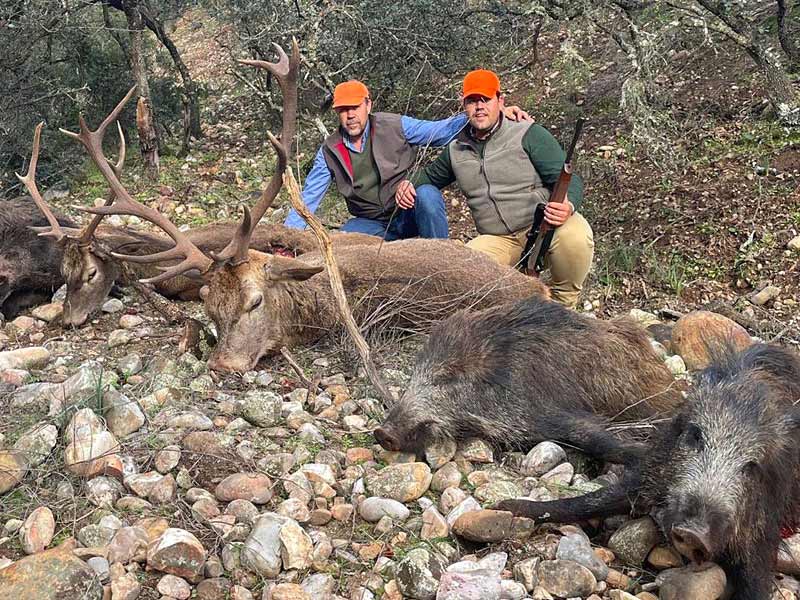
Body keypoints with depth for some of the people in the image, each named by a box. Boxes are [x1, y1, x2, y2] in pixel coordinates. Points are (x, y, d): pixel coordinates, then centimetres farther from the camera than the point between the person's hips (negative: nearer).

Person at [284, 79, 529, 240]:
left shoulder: (395, 126, -6)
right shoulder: (329, 151, 1)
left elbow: (442, 130, -9)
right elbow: (309, 198, 3)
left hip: (411, 213, -2)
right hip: (373, 224, 2)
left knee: (427, 196, -36)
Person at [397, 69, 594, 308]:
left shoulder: (529, 135, -3)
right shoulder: (456, 149, 12)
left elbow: (569, 179, -8)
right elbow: (431, 175, 31)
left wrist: (568, 206, -31)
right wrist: (409, 184, 8)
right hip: (498, 240, 3)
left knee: (575, 237, -36)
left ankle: (563, 304, -6)